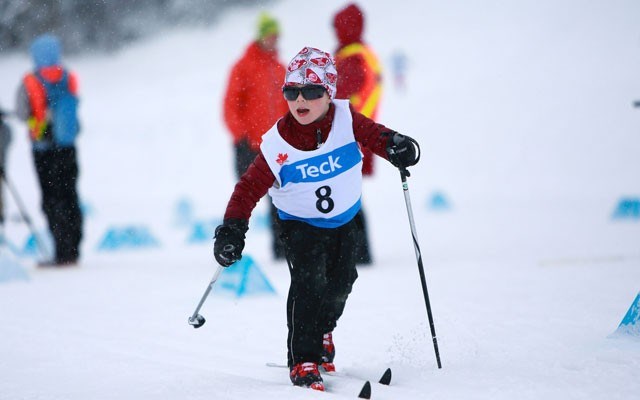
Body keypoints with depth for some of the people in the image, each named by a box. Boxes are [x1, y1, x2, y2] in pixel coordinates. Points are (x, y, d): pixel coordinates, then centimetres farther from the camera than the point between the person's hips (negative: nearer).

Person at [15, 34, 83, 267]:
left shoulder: (30, 83, -14)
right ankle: (74, 250, 15)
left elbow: (21, 114, -10)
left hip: (43, 149, -4)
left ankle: (63, 253, -4)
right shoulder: (69, 79, -3)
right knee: (70, 197, 13)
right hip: (68, 148, 4)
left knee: (52, 200, 0)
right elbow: (74, 105, 5)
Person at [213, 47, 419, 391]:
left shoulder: (346, 120, -18)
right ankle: (303, 362, -18)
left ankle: (321, 332, 41)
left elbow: (373, 134, -4)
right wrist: (232, 229, -30)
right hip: (301, 224, -4)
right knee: (308, 282, -23)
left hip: (343, 220, 4)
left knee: (339, 284, 8)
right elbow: (250, 188, -20)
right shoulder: (276, 145, -24)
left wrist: (395, 146, -27)